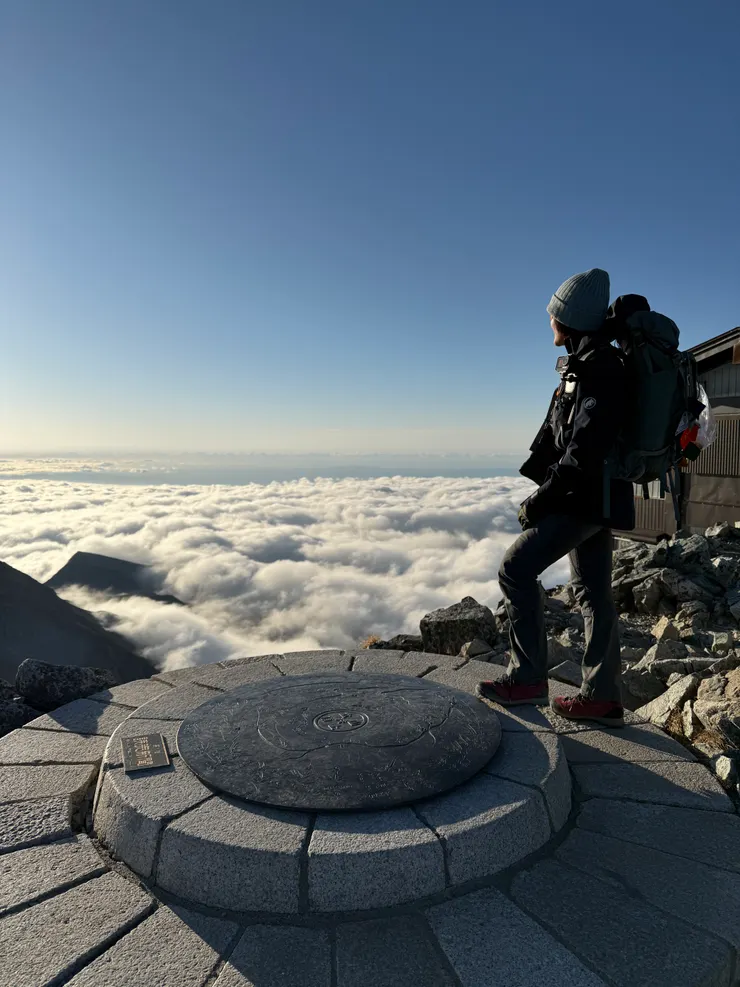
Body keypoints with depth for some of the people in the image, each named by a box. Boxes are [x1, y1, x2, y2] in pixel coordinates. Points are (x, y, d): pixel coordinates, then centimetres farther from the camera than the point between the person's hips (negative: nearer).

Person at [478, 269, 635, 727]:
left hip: (587, 496, -10)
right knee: (594, 593, 10)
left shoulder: (599, 367, -15)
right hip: (595, 497, 10)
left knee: (517, 569, -8)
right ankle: (603, 697, 18)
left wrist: (541, 499, -19)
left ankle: (528, 679, 0)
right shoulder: (588, 364, 16)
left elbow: (585, 447, -24)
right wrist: (545, 493, 14)